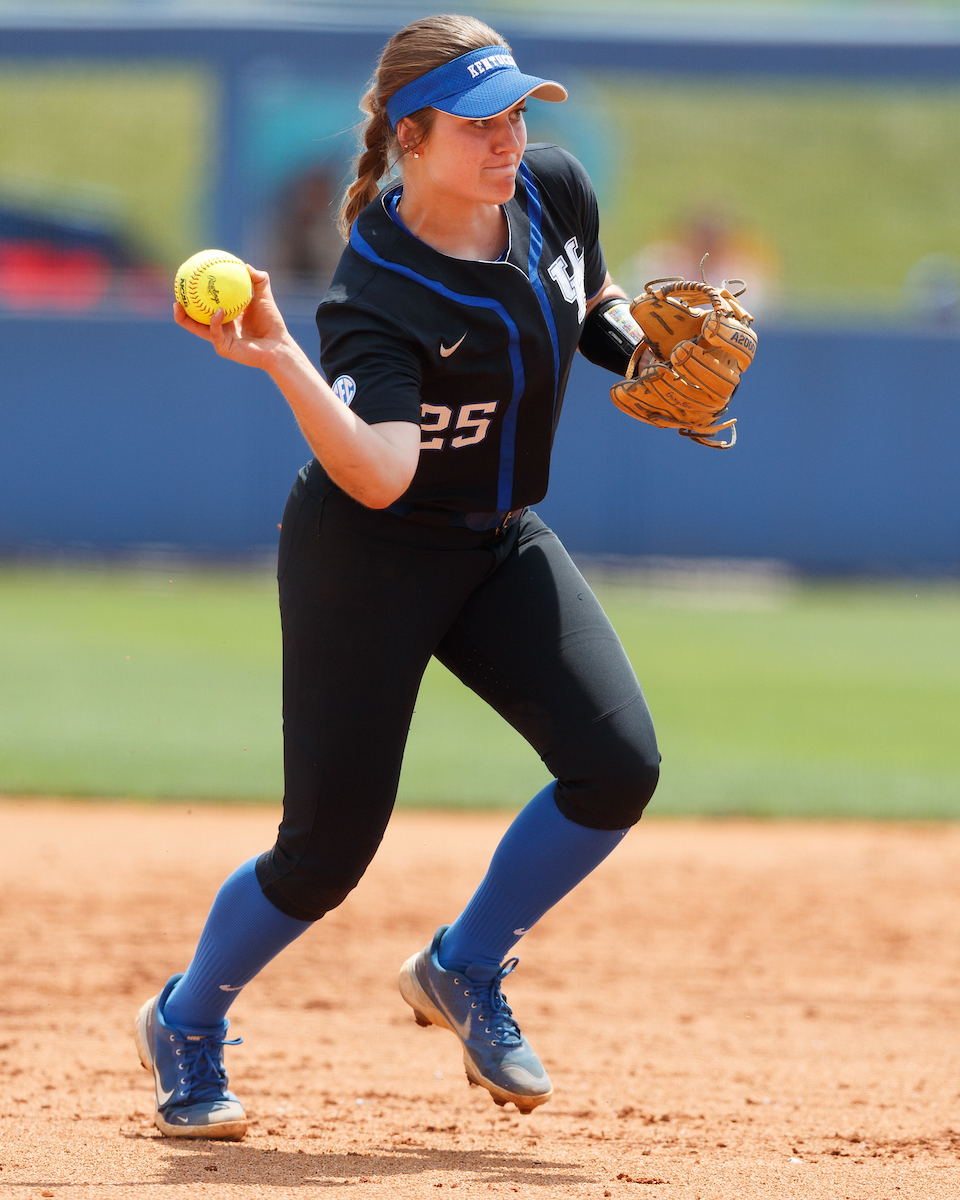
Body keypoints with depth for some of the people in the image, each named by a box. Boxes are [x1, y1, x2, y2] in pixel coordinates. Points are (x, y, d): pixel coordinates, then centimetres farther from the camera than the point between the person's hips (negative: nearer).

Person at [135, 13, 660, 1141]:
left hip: (500, 542, 6)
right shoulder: (379, 293, -28)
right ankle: (186, 1023, 24)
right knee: (329, 846, -5)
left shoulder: (554, 191, -8)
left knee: (617, 766, -13)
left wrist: (649, 356, -3)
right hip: (369, 556, -6)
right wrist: (280, 361, -53)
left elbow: (596, 308, 15)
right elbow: (379, 476, -42)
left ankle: (464, 973, 11)